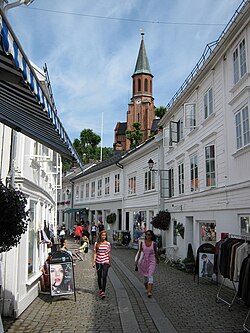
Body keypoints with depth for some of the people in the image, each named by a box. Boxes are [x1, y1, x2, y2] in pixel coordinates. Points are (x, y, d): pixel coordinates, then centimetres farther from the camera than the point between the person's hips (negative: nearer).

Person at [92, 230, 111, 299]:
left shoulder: (108, 243, 1)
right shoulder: (96, 244, -1)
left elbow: (108, 253, 9)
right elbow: (95, 253, 1)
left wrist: (109, 262, 14)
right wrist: (94, 262, -5)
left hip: (105, 262, -1)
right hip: (98, 262, 1)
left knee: (104, 277, -11)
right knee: (99, 277, 13)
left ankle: (103, 292, -9)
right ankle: (100, 289, 33)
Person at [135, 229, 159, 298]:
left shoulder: (153, 243, -4)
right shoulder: (142, 242, -1)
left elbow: (155, 252, 11)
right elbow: (140, 252, 4)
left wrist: (157, 259, 24)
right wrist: (137, 260, 1)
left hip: (152, 261, -2)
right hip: (144, 260, 2)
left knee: (150, 275, -14)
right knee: (145, 276, 12)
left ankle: (149, 292, -19)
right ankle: (147, 289, 34)